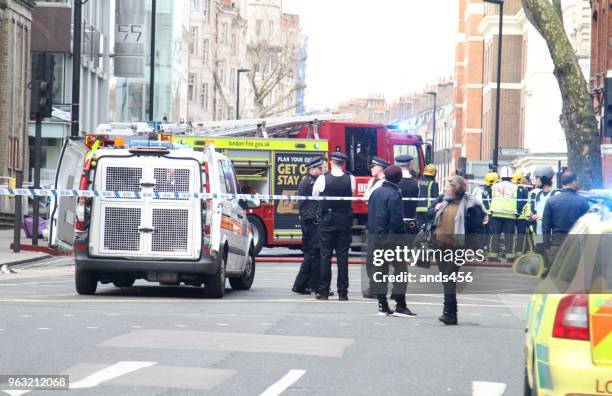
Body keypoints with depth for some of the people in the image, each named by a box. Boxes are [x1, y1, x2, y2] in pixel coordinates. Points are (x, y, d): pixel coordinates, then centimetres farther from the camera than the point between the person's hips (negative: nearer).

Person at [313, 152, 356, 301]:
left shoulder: (323, 179, -10)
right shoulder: (350, 179, -5)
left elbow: (314, 195, 4)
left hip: (326, 221, -1)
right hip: (344, 221, 1)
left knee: (325, 255, 3)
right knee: (343, 256, 4)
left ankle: (324, 292, 2)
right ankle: (342, 292, 2)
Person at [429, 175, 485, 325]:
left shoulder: (469, 204, -10)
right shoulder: (443, 200, 9)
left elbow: (477, 228, -9)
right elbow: (430, 214, 20)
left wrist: (474, 248, -14)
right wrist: (436, 209, -2)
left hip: (456, 247, -7)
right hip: (440, 245, 7)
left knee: (449, 278, -14)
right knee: (445, 279, 10)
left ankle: (449, 313, -15)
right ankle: (451, 314, 18)